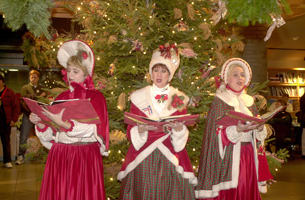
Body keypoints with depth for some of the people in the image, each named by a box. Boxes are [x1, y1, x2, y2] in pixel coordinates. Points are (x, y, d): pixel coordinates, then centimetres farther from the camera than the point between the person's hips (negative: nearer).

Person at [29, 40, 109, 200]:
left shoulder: (95, 97, -1)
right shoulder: (61, 98, 13)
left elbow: (93, 130, -15)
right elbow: (51, 134, 13)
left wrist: (63, 123, -23)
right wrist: (40, 123, -7)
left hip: (85, 157, -4)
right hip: (59, 157, 4)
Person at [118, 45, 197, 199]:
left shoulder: (179, 99, 8)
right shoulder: (138, 97, 7)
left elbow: (182, 137, 8)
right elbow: (131, 131, 5)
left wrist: (178, 128, -13)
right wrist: (141, 128, -15)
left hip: (169, 158, 0)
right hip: (142, 158, 0)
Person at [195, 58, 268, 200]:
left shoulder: (249, 101, 14)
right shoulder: (220, 101, -1)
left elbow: (258, 134, 16)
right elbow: (218, 133, -10)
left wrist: (259, 128, -7)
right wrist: (237, 129, -26)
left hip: (248, 156, 5)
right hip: (229, 156, -5)